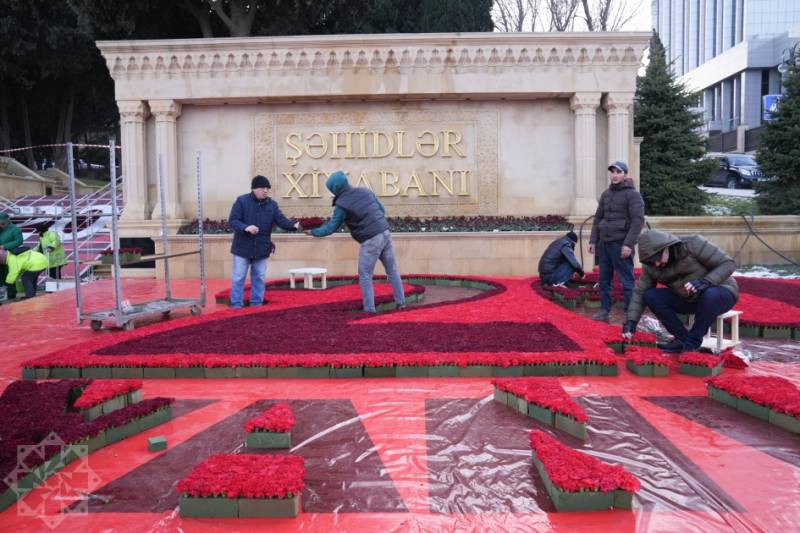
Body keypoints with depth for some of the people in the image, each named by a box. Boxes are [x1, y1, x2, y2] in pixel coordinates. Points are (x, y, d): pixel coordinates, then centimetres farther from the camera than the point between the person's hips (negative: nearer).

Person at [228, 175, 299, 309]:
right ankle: (236, 305, 11)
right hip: (243, 247, -3)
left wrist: (294, 225, -29)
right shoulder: (241, 201, -8)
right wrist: (246, 227, -32)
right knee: (238, 277, 3)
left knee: (259, 278, 11)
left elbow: (282, 221, -7)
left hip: (261, 249, 4)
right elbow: (232, 221, -13)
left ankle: (257, 304, 21)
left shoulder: (272, 204, 2)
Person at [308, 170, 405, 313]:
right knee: (392, 270, 16)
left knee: (365, 276, 5)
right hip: (385, 233, 7)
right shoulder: (365, 191, 10)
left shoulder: (342, 205, -8)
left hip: (370, 241, -6)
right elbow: (382, 210, 14)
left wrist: (313, 232, 15)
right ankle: (400, 302, 20)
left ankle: (369, 309, 4)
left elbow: (331, 228, 0)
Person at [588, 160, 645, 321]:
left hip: (621, 245, -6)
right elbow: (598, 219, 17)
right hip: (604, 243, 6)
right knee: (604, 279, 10)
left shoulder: (632, 194, -5)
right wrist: (593, 241, 9)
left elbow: (638, 221, -12)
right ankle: (604, 309, 19)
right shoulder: (605, 194, 14)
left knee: (627, 281, -3)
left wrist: (628, 244, -19)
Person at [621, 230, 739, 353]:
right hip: (690, 300, 5)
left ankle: (693, 343, -20)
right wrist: (630, 322, -19)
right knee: (650, 296, -14)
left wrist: (706, 282, -35)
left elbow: (728, 263, -19)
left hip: (720, 294, -5)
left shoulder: (693, 245, -21)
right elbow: (640, 292, -7)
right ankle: (682, 338, -8)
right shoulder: (651, 266, -7)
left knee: (711, 295, -39)